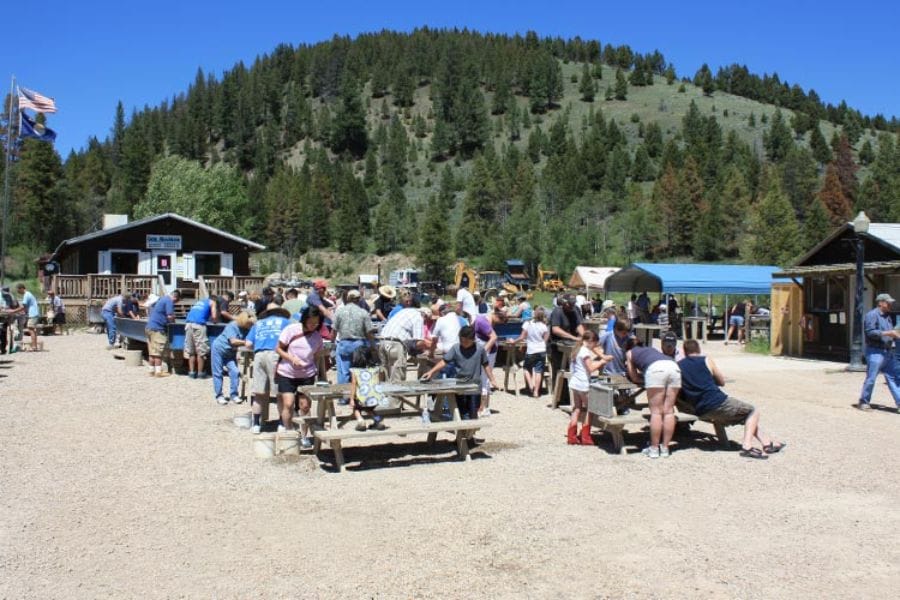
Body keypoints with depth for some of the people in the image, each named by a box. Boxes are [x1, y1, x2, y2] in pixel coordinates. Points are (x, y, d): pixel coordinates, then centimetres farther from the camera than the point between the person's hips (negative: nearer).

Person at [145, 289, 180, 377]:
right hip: (157, 329, -9)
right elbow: (170, 316, -18)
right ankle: (158, 372, -4)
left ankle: (152, 371, 15)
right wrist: (173, 323, 2)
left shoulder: (162, 299, 20)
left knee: (152, 352, 11)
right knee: (158, 352, -6)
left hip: (150, 327, 9)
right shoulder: (169, 301, -10)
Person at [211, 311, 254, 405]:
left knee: (235, 371, -8)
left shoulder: (246, 329, -11)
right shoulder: (232, 326, -29)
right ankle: (219, 396, 11)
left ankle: (234, 395, 2)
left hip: (230, 353, 5)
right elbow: (233, 341, -35)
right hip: (219, 349, -5)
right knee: (218, 373, 1)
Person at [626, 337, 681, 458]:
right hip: (674, 366, 4)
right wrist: (645, 374, 55)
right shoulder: (651, 349, 42)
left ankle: (654, 449, 1)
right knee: (668, 410, 6)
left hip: (656, 369, -4)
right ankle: (665, 448, 9)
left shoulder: (629, 353, 31)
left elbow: (634, 378, 30)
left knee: (656, 411, -1)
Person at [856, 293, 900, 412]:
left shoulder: (887, 316, 19)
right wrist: (888, 333, -21)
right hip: (875, 352, -9)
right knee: (871, 378, -3)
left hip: (888, 352, 9)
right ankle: (863, 402, 9)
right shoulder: (872, 315, -9)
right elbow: (870, 332, -19)